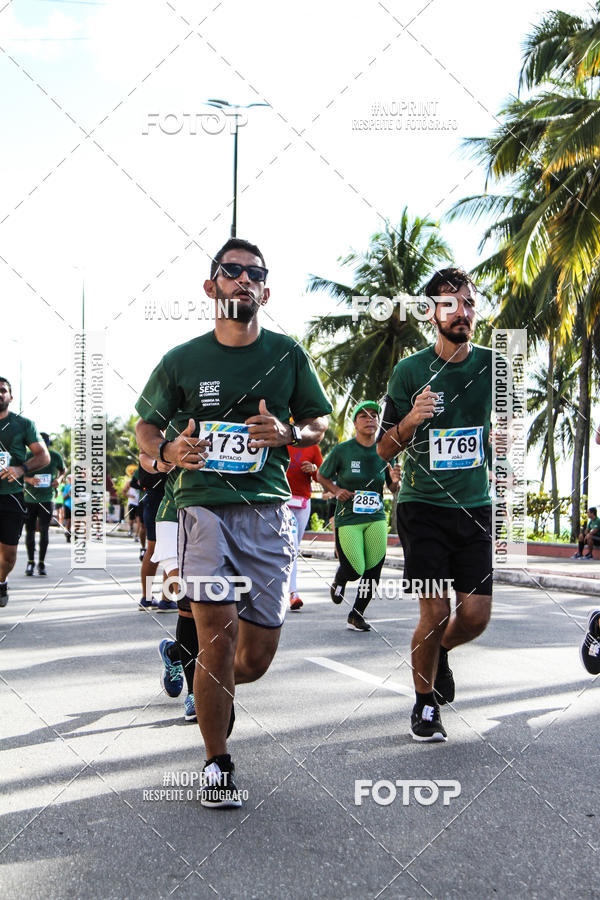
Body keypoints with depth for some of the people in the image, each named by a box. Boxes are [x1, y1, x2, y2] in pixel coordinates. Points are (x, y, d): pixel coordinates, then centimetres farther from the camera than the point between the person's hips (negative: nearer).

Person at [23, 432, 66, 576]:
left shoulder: (55, 457, -2)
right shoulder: (28, 456, -7)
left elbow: (62, 470, 16)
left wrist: (59, 479, -6)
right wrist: (29, 479, -23)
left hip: (46, 500, 0)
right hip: (29, 499, 0)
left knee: (44, 531, -6)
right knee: (30, 530, 6)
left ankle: (41, 563, 6)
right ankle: (30, 562, 21)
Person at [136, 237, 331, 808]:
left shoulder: (287, 355, 6)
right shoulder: (183, 360, 4)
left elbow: (320, 422, 14)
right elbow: (146, 423, 14)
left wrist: (287, 433, -8)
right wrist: (167, 451, -9)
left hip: (267, 509, 2)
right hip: (204, 502, -1)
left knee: (257, 657, 3)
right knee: (218, 634, -14)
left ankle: (213, 689, 40)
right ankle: (216, 764, 6)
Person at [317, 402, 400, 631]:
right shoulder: (342, 450, -5)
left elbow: (394, 490, 11)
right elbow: (322, 476, 9)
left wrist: (395, 481, -12)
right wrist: (336, 491, -8)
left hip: (376, 519, 3)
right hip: (347, 519, -3)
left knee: (373, 570, -4)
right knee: (354, 571, -8)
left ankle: (356, 615, 16)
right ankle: (338, 580, 30)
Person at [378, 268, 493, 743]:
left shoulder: (493, 365, 3)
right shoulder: (410, 372, -3)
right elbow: (384, 449, 1)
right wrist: (411, 420, -17)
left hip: (475, 506, 3)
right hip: (423, 505, -2)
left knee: (476, 615, -1)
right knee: (436, 611, -6)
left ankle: (438, 652, 35)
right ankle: (425, 704, 18)